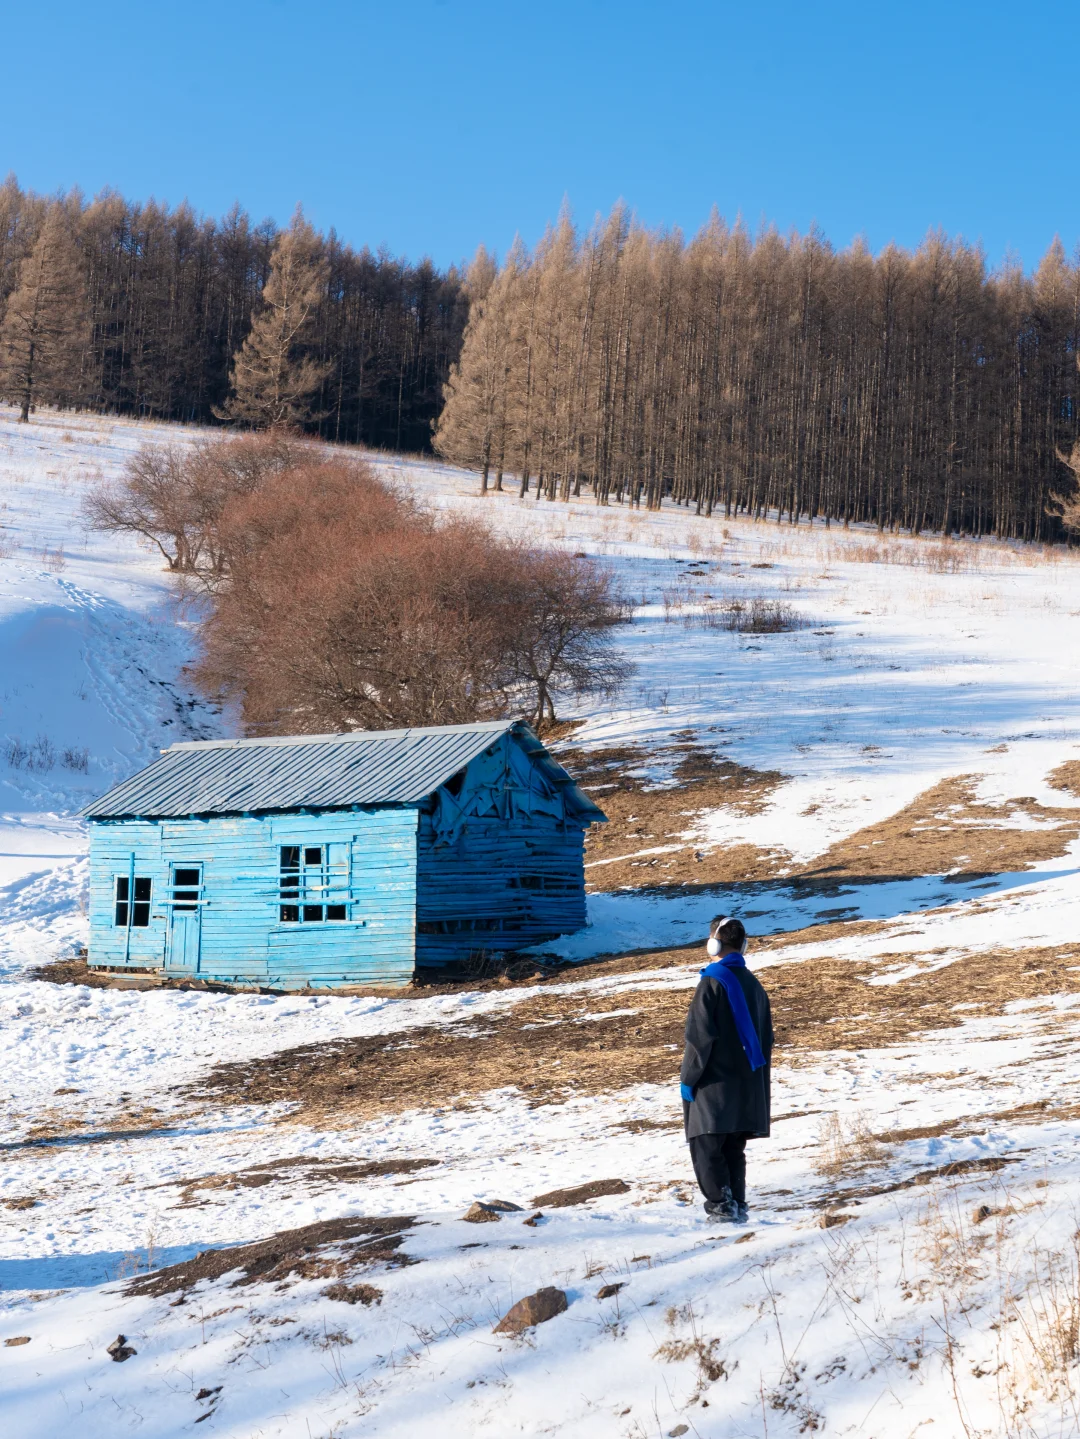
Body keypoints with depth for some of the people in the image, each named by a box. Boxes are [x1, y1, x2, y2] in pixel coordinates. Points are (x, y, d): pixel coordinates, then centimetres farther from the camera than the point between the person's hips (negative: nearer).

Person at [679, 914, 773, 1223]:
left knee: (705, 1147, -3)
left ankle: (722, 1206, -11)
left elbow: (699, 1037, -16)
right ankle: (738, 1206, 12)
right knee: (733, 1149, 14)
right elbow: (766, 1037, 16)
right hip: (747, 1087, 7)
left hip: (715, 1085, -7)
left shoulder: (712, 983, -13)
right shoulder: (753, 984, 11)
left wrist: (688, 1078, -9)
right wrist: (757, 1079, 22)